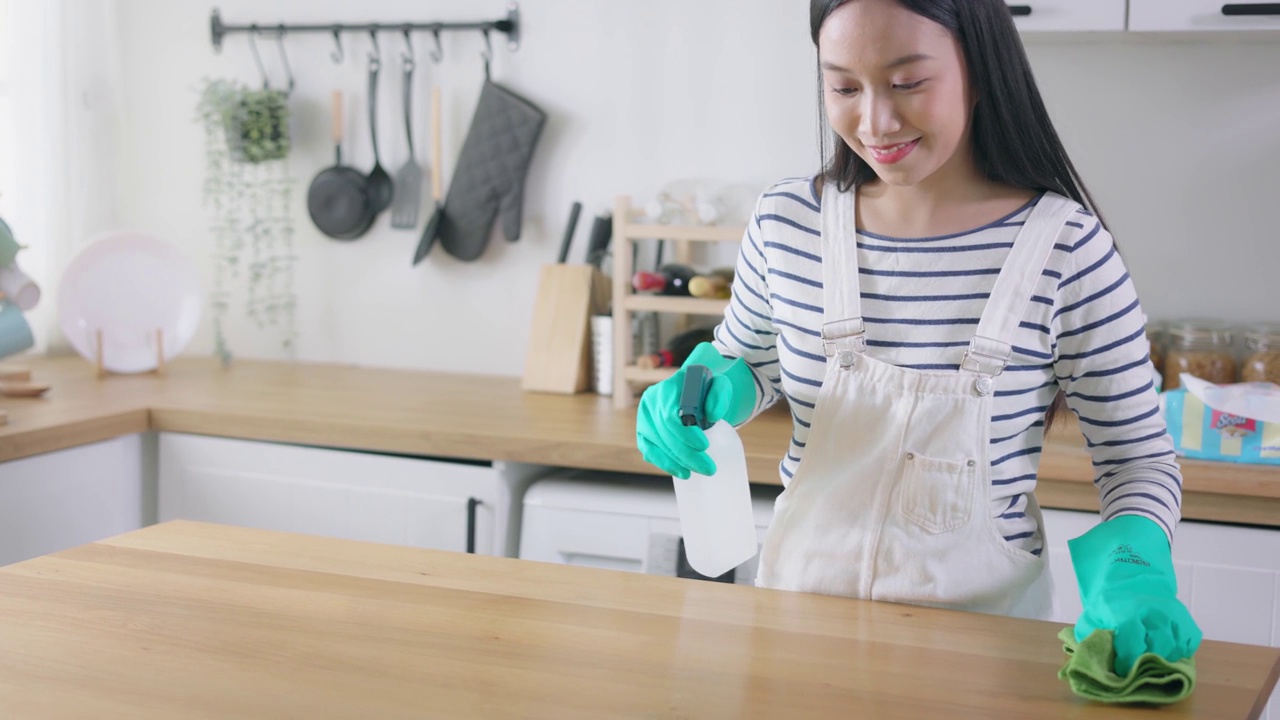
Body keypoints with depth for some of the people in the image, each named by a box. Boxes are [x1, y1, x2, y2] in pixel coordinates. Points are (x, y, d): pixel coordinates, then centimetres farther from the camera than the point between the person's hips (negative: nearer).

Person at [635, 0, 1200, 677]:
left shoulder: (1065, 248, -16)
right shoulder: (786, 223, -6)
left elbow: (1140, 460, -7)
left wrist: (1131, 562, -26)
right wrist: (710, 393, -9)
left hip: (982, 615, -2)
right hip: (801, 593, 3)